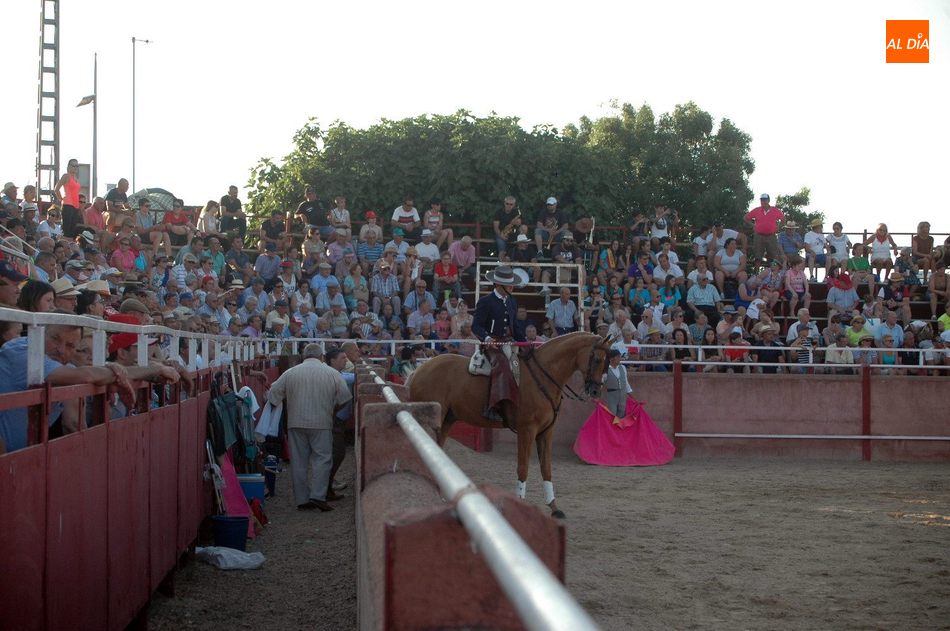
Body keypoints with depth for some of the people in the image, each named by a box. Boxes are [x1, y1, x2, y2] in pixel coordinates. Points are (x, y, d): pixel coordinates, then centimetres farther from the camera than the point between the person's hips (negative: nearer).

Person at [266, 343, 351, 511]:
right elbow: (345, 397, 3)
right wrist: (332, 411, 20)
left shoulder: (290, 373, 6)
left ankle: (302, 499, 9)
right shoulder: (332, 373, 2)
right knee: (322, 458, 1)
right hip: (321, 423, -2)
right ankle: (318, 496, -11)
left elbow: (273, 395, 8)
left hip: (295, 423, 2)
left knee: (299, 461, 7)